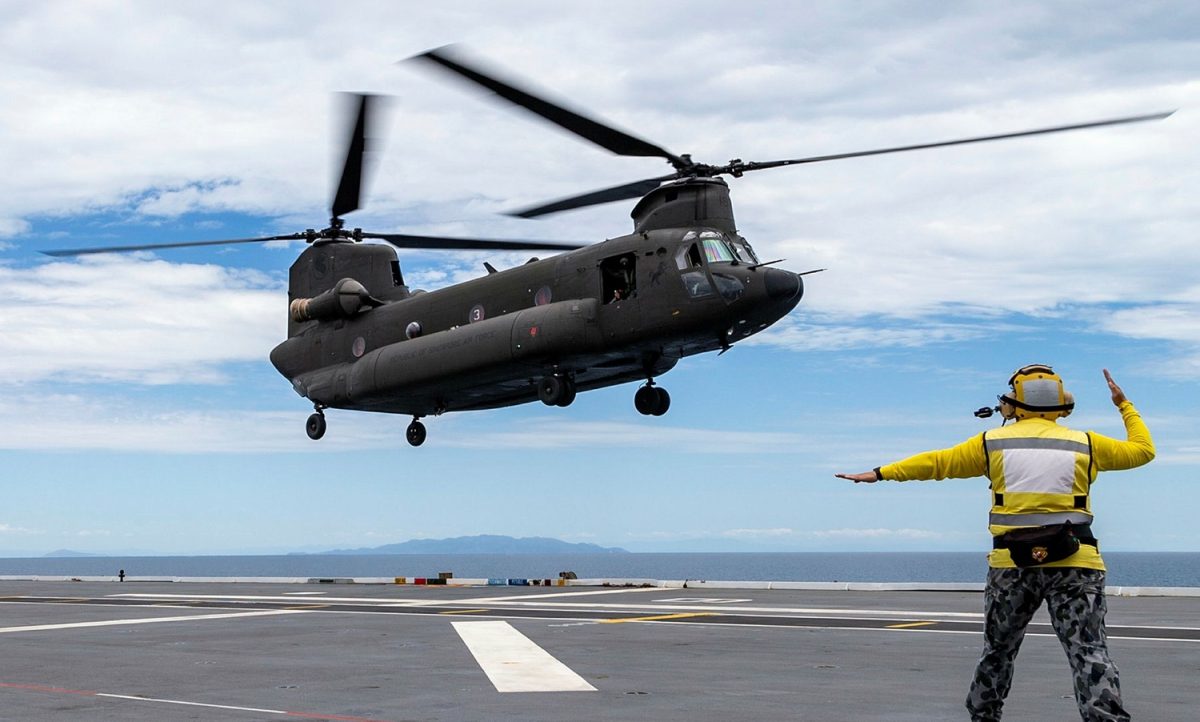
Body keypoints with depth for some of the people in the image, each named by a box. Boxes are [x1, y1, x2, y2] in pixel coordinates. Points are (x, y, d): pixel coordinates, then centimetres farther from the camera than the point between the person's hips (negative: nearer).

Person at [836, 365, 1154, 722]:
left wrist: (880, 473, 17)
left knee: (997, 650, 17)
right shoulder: (1085, 443, 6)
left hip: (1013, 563, 1)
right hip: (1074, 564, -1)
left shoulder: (993, 442, 4)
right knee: (1089, 652, -5)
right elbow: (1143, 450, 19)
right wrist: (1124, 405, 33)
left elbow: (937, 462, 8)